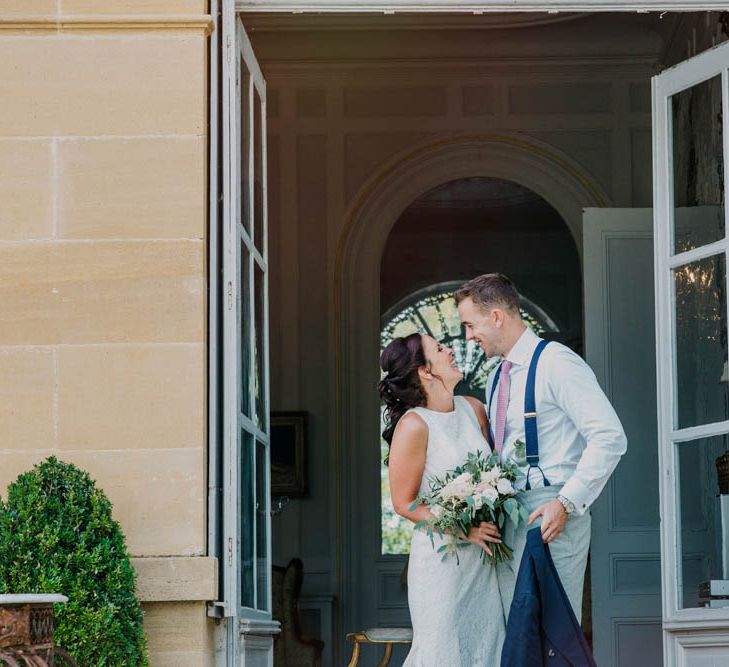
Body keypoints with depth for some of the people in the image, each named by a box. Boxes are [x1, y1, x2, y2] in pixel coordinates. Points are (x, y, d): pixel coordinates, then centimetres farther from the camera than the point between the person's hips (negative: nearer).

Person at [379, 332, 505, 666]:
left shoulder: (473, 409, 6)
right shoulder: (413, 426, -13)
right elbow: (404, 504, -10)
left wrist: (494, 528, 3)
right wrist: (463, 529, -18)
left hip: (482, 558, 6)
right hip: (441, 560, -6)